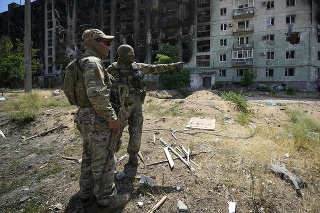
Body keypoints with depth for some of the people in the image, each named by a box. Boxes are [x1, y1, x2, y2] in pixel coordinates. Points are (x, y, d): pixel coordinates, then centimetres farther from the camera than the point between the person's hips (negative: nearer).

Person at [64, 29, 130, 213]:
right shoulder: (92, 61, -16)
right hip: (97, 120, -10)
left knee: (89, 158, 19)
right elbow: (96, 94, -27)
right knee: (104, 162, 3)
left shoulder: (84, 62, 17)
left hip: (85, 117, 10)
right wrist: (112, 117, -21)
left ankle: (87, 196, 35)